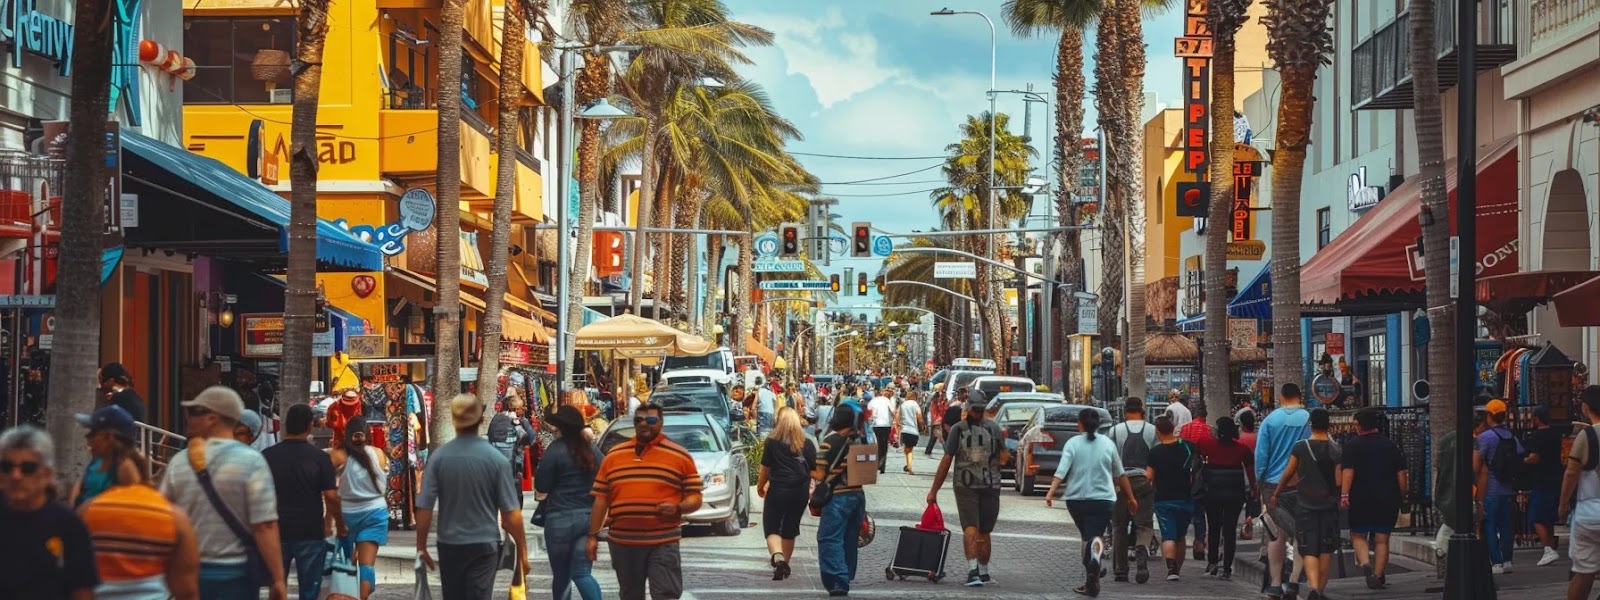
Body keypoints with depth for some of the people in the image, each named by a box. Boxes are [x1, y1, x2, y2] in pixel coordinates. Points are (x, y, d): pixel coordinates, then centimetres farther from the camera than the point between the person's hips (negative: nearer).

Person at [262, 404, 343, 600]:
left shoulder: (267, 456, 0)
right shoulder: (320, 458, -6)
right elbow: (331, 496, -9)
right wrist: (341, 527, 5)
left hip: (276, 532, 2)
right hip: (311, 533, -2)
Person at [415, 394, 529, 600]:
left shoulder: (438, 457, -7)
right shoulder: (496, 459, -10)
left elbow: (424, 508, -7)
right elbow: (511, 513, -9)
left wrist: (421, 547, 4)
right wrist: (522, 551, 1)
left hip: (449, 545, 2)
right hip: (484, 544, -2)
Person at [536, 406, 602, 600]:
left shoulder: (555, 450, -11)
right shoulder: (593, 451, 7)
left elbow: (541, 487, -8)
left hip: (561, 519, -5)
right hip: (589, 518, 5)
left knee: (561, 575, 7)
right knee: (581, 572, 2)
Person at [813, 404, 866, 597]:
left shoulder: (829, 442, -12)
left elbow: (821, 475, -11)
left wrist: (809, 472, 7)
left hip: (837, 498, -6)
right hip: (857, 494, 6)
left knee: (830, 540, -4)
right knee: (849, 540, 16)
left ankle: (838, 581, -15)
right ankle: (846, 578, 25)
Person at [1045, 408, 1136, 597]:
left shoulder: (1072, 443, -1)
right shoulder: (1108, 444, 4)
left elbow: (1061, 471, -14)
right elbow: (1120, 474, 11)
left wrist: (1050, 493, -20)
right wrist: (1131, 497, 21)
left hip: (1076, 499, 1)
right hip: (1102, 498, -1)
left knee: (1086, 536, 20)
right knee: (1094, 535, -5)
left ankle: (1093, 572, 30)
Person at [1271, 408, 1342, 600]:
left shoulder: (1300, 448, -6)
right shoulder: (1336, 450, -1)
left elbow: (1287, 475, 1)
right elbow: (1339, 481, -3)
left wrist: (1275, 495, 15)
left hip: (1305, 506, -2)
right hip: (1329, 505, 2)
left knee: (1309, 550, -4)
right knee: (1326, 550, 13)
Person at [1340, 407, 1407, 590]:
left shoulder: (1352, 446, -3)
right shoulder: (1390, 445, 8)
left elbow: (1348, 472, -15)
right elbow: (1401, 473, 7)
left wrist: (1344, 495, -18)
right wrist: (1402, 496, 14)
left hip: (1361, 499, -2)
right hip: (1387, 500, 2)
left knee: (1358, 536, 11)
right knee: (1381, 540, 7)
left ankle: (1365, 563, -14)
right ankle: (1378, 575, 2)